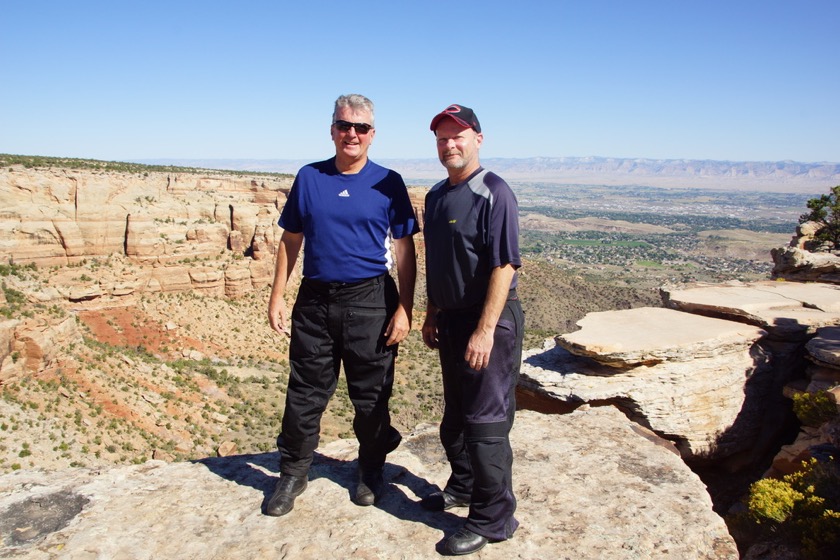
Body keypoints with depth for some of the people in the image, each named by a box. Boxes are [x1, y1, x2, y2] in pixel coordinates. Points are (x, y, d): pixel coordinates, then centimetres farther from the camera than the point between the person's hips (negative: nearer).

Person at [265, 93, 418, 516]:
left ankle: (371, 471, 31)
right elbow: (290, 241, 10)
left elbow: (404, 249, 0)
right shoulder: (309, 178, 6)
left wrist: (404, 308, -7)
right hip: (315, 299, 2)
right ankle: (293, 473, 27)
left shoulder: (388, 183, 0)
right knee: (305, 392, 8)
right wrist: (277, 297, 5)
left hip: (370, 300, -1)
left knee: (371, 394, 10)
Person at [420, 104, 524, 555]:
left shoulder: (493, 193, -14)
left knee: (486, 422, 0)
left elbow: (504, 266, -21)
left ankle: (492, 520, 16)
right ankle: (463, 487, 41)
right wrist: (432, 316, 17)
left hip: (488, 321, -8)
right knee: (455, 415, 20)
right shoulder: (436, 196, 12)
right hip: (450, 320, 8)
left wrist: (485, 331, -25)